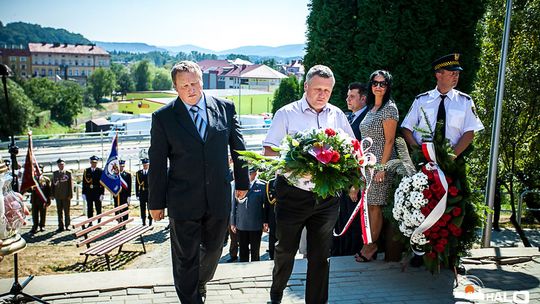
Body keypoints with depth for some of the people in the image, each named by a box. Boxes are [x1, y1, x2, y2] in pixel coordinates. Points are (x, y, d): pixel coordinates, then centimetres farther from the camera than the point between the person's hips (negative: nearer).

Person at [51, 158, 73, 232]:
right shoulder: (55, 173, 11)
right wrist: (53, 194, 4)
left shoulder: (68, 173, 1)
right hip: (58, 195, 3)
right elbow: (53, 184, 11)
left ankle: (67, 225, 10)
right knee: (59, 211, 6)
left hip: (66, 196, -3)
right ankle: (61, 226, 11)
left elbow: (70, 184, -2)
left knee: (66, 211, 2)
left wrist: (70, 195, -8)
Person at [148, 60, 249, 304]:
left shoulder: (225, 108, -1)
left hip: (219, 198, 3)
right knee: (186, 259, 8)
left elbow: (238, 147, 9)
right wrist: (156, 202, 0)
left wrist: (242, 181, 12)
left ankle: (200, 283, 51)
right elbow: (157, 163, -2)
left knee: (213, 249, 21)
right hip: (183, 201, -3)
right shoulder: (163, 117, -6)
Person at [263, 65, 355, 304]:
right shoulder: (286, 114, -2)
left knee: (321, 254, 10)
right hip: (292, 192, -2)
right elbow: (269, 152, -7)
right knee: (285, 248, 15)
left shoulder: (337, 115, 8)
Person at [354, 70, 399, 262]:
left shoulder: (389, 108, -9)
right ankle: (369, 243, 16)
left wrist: (382, 167, -18)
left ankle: (371, 245, 9)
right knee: (368, 205, 8)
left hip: (379, 163, -8)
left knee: (374, 205, -2)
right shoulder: (371, 108, 16)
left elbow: (389, 140, -13)